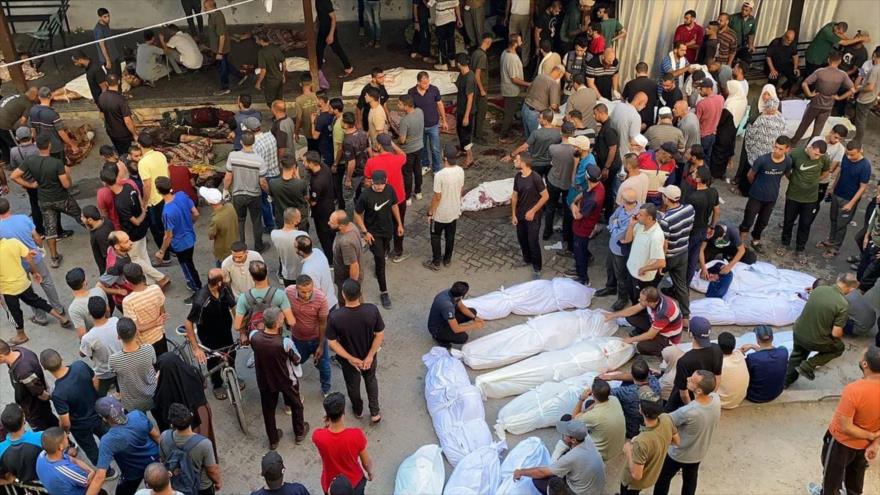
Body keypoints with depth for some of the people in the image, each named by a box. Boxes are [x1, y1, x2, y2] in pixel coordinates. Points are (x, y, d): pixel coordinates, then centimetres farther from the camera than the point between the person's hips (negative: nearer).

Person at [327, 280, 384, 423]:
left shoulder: (335, 317, -32)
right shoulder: (372, 310, -28)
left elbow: (332, 342, -22)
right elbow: (380, 335, -19)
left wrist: (351, 359, -14)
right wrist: (370, 356, -11)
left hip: (349, 360, -1)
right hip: (369, 356, 1)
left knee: (353, 385, 29)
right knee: (371, 380, 32)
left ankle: (358, 410, 55)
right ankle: (375, 413, 42)